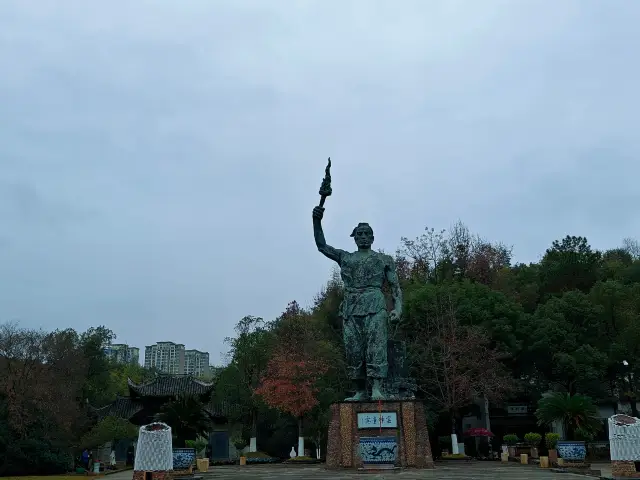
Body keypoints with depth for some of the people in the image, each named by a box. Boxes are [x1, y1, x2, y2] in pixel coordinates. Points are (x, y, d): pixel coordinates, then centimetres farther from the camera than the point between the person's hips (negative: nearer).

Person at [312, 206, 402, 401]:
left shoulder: (384, 259, 16)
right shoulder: (345, 258, 24)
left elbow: (395, 286, 10)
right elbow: (321, 245, 23)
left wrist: (398, 308, -7)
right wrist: (317, 221, 9)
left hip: (375, 307, -3)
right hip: (350, 309, 3)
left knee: (376, 348, -16)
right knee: (353, 351, -1)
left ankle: (377, 389, -21)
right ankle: (360, 392, 4)